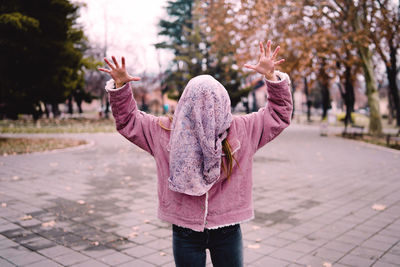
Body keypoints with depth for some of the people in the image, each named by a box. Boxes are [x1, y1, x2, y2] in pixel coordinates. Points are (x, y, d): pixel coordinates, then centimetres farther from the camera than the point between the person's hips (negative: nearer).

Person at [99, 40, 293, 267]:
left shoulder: (241, 130, -3)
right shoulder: (164, 132, -3)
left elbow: (279, 114, 3)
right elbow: (127, 120, 6)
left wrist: (271, 76, -8)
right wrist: (120, 85, -6)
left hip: (227, 231, 1)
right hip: (185, 233, 0)